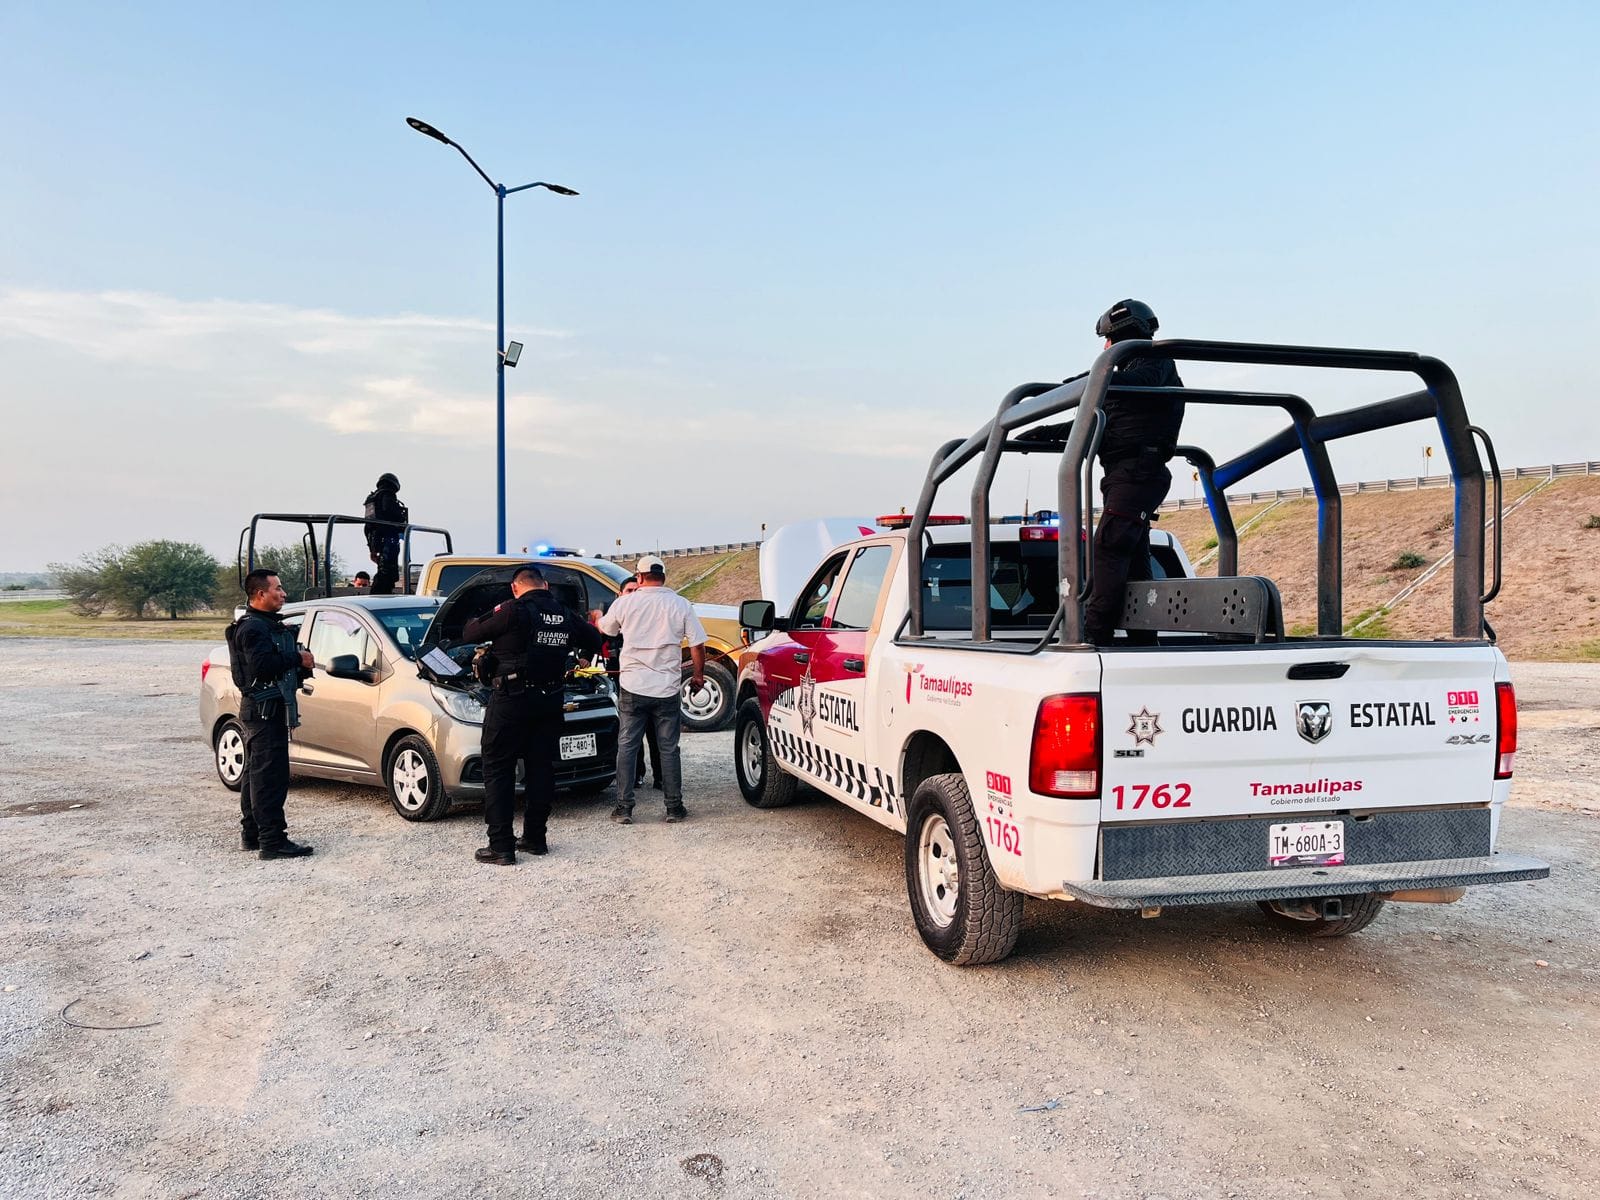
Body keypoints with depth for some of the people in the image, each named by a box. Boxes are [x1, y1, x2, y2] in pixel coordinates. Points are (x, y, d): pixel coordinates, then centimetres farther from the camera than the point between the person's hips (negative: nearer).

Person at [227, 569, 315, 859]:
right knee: (270, 775, -11)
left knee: (256, 773, 16)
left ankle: (251, 834, 25)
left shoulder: (270, 625, 19)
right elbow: (262, 665, -28)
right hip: (264, 708, -11)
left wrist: (301, 666, 5)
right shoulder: (252, 627, -14)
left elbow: (279, 662, 24)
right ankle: (273, 841, -11)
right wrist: (298, 658, -16)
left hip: (269, 708, 11)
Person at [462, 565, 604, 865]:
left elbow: (469, 634, -4)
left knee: (498, 770, 2)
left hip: (511, 699, -5)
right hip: (550, 702, 5)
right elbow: (594, 642, 19)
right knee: (541, 768, 14)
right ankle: (535, 838, 22)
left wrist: (487, 617, 15)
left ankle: (501, 847, 0)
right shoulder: (566, 616, 5)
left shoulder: (513, 611, -12)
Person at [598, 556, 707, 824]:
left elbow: (604, 629, 16)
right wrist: (699, 675, 14)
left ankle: (624, 808, 8)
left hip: (632, 686, 0)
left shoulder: (625, 603, -1)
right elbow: (697, 645, -1)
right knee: (669, 748, 8)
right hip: (667, 688, 0)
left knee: (627, 747, 8)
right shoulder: (681, 605, -2)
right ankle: (674, 807, 11)